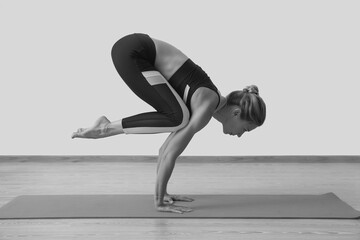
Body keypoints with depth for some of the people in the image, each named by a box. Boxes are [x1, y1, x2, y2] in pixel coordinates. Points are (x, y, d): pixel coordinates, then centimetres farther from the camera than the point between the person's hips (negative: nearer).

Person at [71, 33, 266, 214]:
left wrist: (161, 192, 21)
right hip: (131, 53, -9)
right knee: (178, 119, -17)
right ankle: (106, 128, -7)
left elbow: (167, 147, 20)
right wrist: (159, 201, -7)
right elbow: (170, 153, -14)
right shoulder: (207, 107, -12)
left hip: (139, 52, 9)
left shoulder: (211, 103, 14)